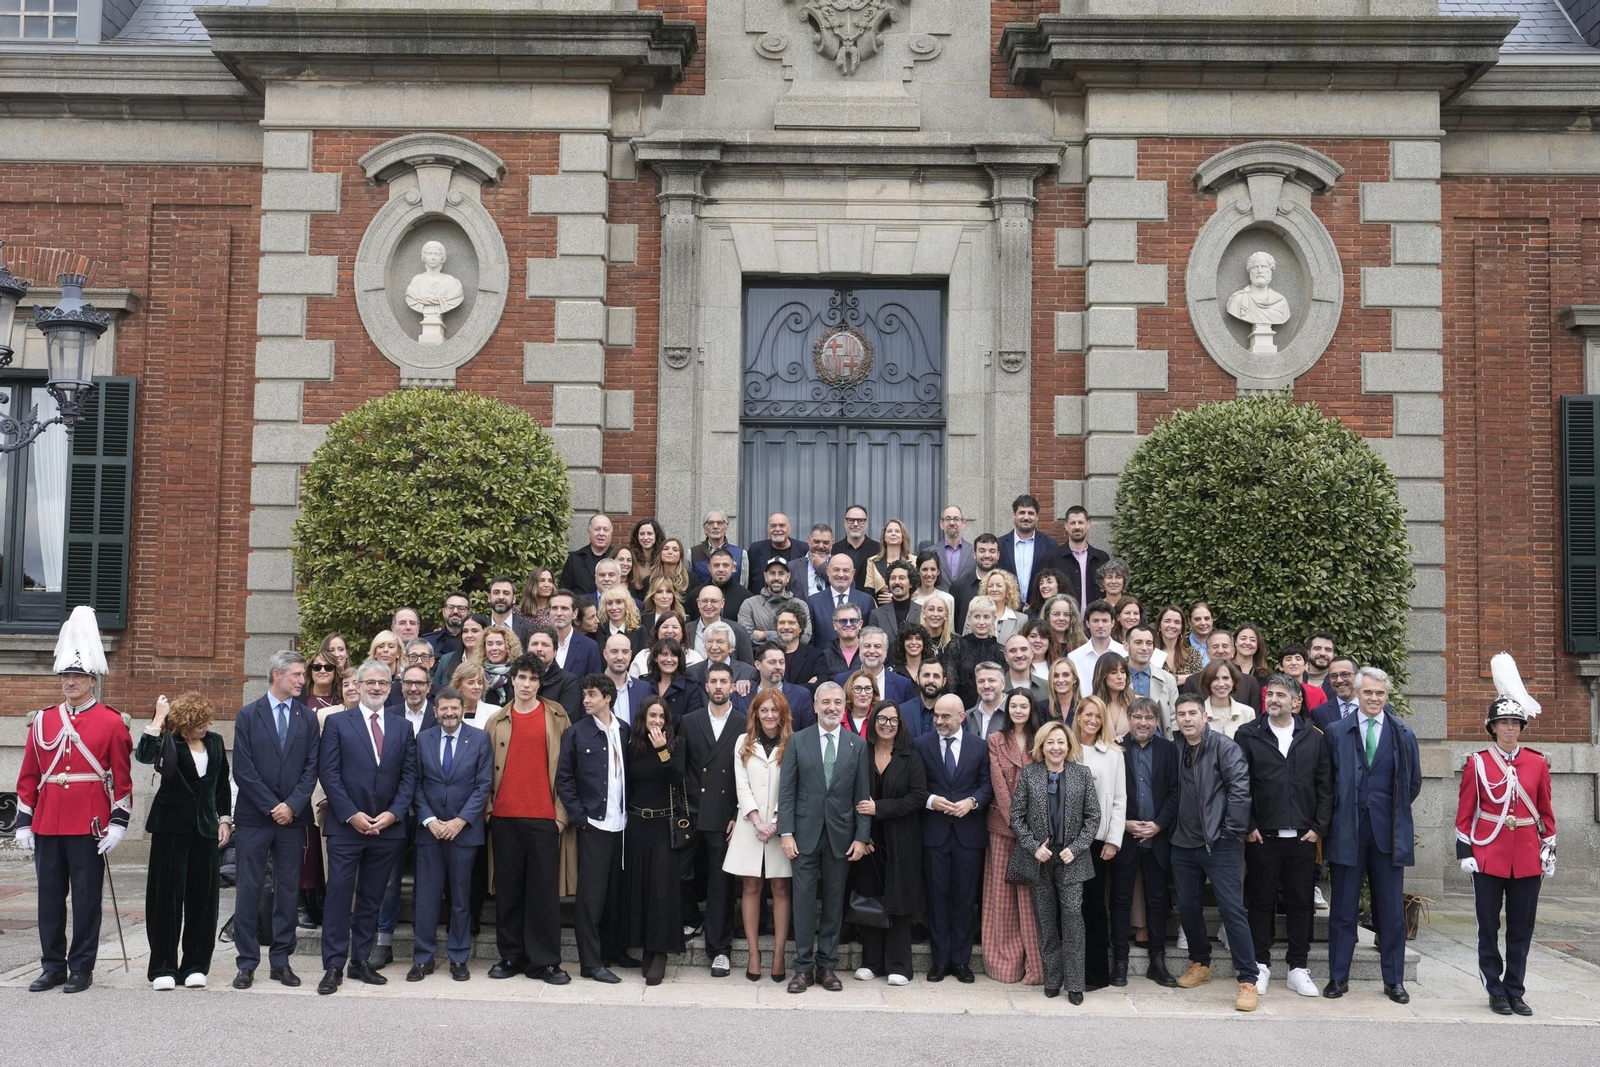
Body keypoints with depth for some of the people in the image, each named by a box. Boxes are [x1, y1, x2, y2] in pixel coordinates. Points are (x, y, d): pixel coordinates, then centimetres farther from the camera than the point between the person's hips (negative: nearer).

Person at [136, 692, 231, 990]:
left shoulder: (215, 742, 7)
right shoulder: (169, 741, -7)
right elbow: (144, 754, -30)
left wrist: (224, 819, 11)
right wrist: (159, 718, -26)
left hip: (205, 828, 4)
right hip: (171, 827, -4)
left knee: (203, 897, 4)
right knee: (167, 895, 0)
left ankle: (195, 965, 14)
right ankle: (163, 967, 9)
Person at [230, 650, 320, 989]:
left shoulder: (308, 718, 7)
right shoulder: (248, 715, 1)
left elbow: (312, 766, 3)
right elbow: (243, 769, -5)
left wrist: (292, 805, -9)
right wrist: (272, 806, -11)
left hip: (293, 818, 2)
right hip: (253, 817, -2)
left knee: (287, 890, 6)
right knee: (248, 890, 1)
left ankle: (281, 960, 14)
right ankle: (247, 962, 8)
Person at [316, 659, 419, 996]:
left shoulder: (403, 727, 10)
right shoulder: (337, 722, 2)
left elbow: (409, 776, 7)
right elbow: (328, 774, -4)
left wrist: (394, 813, -7)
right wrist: (351, 814, -11)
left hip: (388, 827, 3)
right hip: (346, 827, -3)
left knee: (372, 898, 9)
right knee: (339, 895, -3)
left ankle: (361, 961, 18)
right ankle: (333, 966, 3)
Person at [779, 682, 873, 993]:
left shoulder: (858, 745, 5)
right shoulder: (798, 741, 2)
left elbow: (863, 795, 4)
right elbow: (787, 790, 0)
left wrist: (862, 837, -1)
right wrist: (786, 833, -7)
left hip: (840, 836, 1)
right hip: (805, 834, -1)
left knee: (834, 901, 6)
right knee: (804, 900, 0)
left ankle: (827, 965, 16)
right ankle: (804, 967, 8)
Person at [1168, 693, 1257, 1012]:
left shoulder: (1223, 746, -9)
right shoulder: (1176, 749, 9)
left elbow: (1240, 787, -16)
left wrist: (1232, 830, -15)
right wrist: (1172, 827, 7)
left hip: (1220, 844, -6)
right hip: (1184, 843, 6)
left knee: (1232, 908, -7)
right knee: (1188, 908, 13)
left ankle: (1248, 980, -3)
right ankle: (1200, 964, 33)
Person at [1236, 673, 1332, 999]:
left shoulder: (1314, 738, 7)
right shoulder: (1248, 735, 0)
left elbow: (1325, 786, 6)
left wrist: (1319, 826, -1)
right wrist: (1248, 826, -7)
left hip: (1303, 837, 2)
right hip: (1262, 836, -2)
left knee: (1301, 902, 7)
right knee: (1261, 901, 5)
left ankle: (1298, 967, 17)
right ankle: (1261, 965, 16)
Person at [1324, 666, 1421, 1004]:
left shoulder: (1403, 734, 5)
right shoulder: (1337, 731, 2)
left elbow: (1413, 781, 13)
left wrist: (1395, 812, 12)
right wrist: (1343, 812, 5)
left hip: (1388, 830, 1)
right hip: (1348, 829, -1)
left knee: (1392, 909, 5)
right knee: (1343, 908, 4)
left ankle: (1394, 980, 15)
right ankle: (1338, 977, 12)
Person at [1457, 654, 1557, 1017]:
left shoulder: (1538, 763, 4)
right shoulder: (1477, 763, -2)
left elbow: (1546, 810, 10)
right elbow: (1465, 811, 0)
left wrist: (1549, 849, 6)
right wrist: (1465, 850, -5)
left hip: (1527, 857, 2)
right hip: (1488, 854, -2)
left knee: (1522, 928, 7)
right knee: (1489, 927, 4)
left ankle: (1515, 991, 17)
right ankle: (1496, 991, 15)